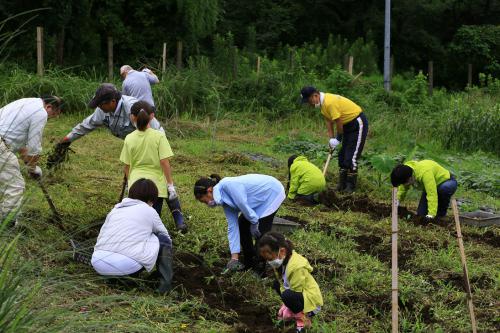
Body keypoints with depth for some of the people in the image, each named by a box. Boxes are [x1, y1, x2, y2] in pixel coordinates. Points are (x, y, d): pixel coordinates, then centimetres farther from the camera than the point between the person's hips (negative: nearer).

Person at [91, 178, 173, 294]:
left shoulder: (115, 209, 25)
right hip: (128, 264, -5)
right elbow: (166, 236, 26)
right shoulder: (149, 211, 14)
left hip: (98, 264, 5)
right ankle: (165, 279, 11)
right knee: (163, 240, 16)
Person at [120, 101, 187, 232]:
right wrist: (170, 184, -3)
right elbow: (164, 162, -10)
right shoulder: (159, 136, -6)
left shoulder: (129, 139, 1)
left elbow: (127, 166, 6)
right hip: (156, 183, -1)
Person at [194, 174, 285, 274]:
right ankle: (249, 262, 21)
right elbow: (233, 227, -2)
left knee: (261, 231, -9)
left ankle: (259, 270, 4)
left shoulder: (228, 185, -29)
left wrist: (254, 222, -9)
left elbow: (243, 206, -28)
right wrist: (234, 258, -4)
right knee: (242, 224, 8)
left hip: (272, 192, -9)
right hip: (261, 198, 9)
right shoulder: (224, 199, -2)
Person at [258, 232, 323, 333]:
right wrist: (285, 308, -4)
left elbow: (295, 294, -26)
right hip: (298, 296, 9)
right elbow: (283, 285, 1)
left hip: (311, 301, -9)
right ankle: (294, 311, 11)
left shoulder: (297, 267, -31)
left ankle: (302, 319, -11)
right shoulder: (282, 260, -5)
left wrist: (286, 313, -18)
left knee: (288, 295, -34)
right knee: (276, 284, 13)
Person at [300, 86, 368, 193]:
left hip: (358, 123, -10)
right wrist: (331, 139, -1)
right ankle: (342, 184, 19)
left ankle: (351, 186, -4)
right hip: (348, 124, 10)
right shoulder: (322, 103, 1)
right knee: (342, 155, 12)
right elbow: (328, 121, 5)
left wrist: (338, 139, -9)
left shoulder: (330, 102, -29)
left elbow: (339, 122, -23)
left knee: (351, 156, -11)